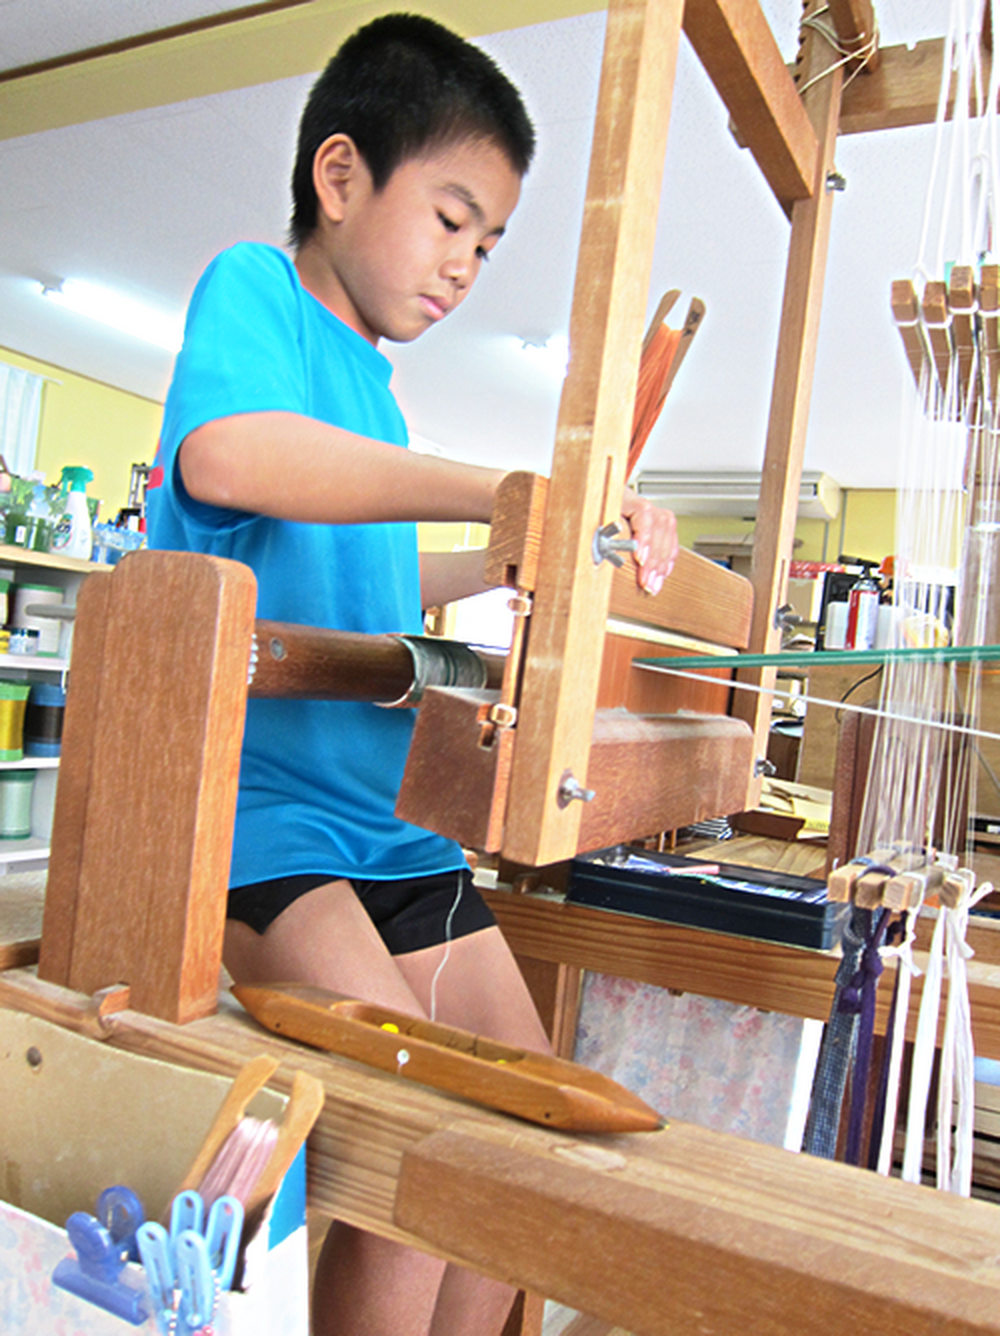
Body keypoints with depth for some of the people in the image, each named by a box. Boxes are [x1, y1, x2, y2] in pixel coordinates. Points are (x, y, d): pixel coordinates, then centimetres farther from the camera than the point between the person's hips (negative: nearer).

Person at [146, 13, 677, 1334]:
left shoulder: (373, 391, 19)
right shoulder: (253, 284, -3)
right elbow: (227, 452, -28)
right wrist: (505, 492, -33)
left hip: (394, 815, 9)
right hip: (252, 798, -8)